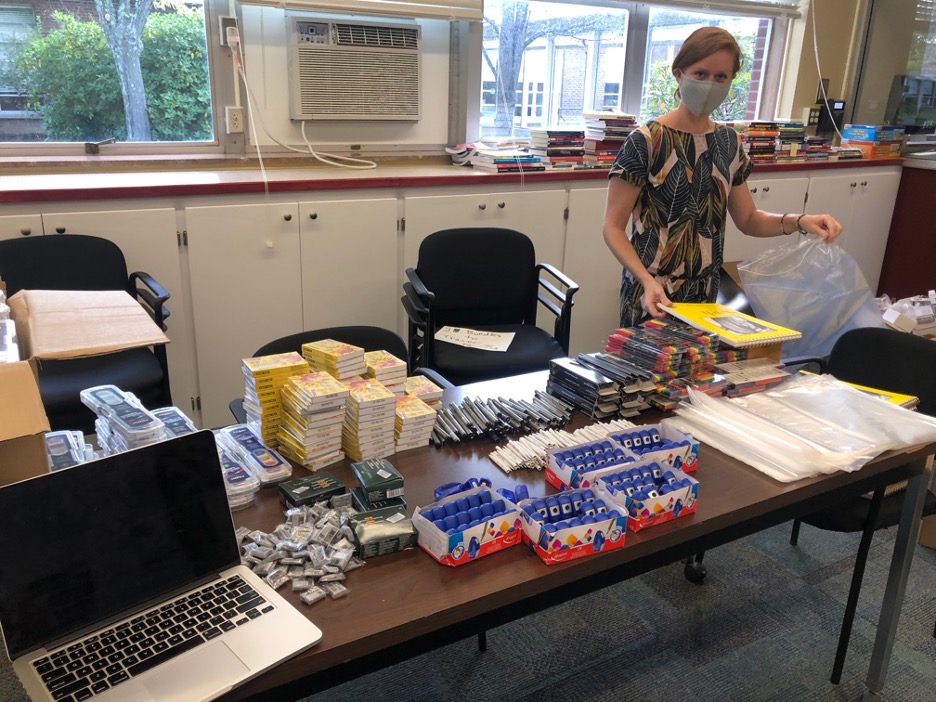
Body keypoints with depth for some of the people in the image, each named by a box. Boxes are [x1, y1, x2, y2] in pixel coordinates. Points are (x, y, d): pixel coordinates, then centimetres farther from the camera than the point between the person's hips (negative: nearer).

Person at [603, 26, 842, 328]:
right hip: (652, 291, -5)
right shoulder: (646, 141, -14)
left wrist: (799, 221, -6)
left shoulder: (728, 142, 4)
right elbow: (613, 227, -13)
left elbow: (747, 219, 12)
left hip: (704, 292, 6)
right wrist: (647, 280, -27)